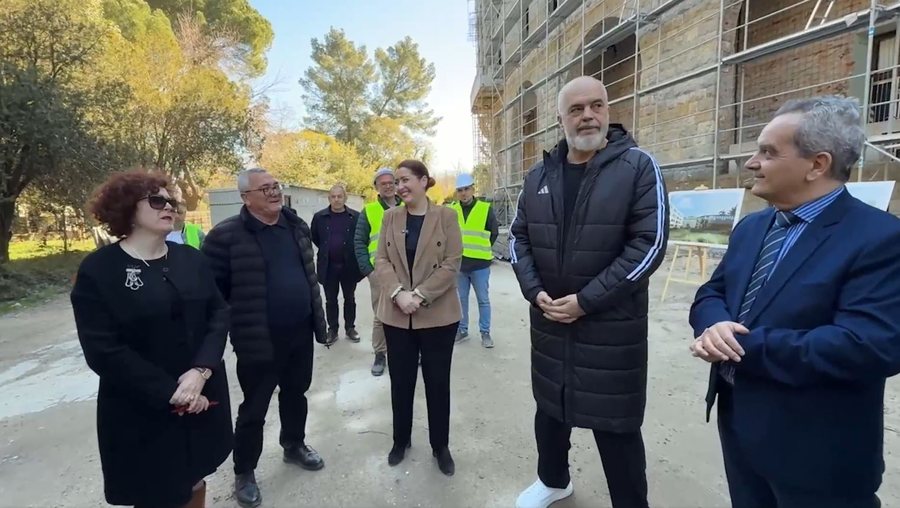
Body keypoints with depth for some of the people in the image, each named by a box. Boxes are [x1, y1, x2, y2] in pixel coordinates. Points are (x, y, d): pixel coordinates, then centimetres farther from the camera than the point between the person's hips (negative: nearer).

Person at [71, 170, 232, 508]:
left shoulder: (191, 259, 3)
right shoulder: (98, 270, -9)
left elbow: (219, 315, -2)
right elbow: (103, 351, -15)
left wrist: (201, 370, -18)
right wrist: (170, 393, -18)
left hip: (202, 396, 4)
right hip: (142, 411, -3)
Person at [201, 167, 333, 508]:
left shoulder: (296, 226, 5)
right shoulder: (227, 235, -13)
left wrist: (319, 321, 13)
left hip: (300, 333, 5)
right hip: (259, 340, -5)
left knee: (296, 394, 21)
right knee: (254, 408, 10)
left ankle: (294, 445, 44)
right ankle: (244, 472, 32)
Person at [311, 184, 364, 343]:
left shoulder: (355, 216, -4)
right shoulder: (319, 216, 0)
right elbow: (314, 237, 12)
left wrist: (353, 253, 3)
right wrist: (327, 250, 11)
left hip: (349, 266, -1)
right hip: (328, 266, 1)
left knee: (350, 299, 11)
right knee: (330, 300, 10)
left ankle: (350, 328, 25)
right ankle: (332, 329, 22)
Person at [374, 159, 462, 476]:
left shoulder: (446, 216, -4)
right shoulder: (391, 217, 5)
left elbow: (451, 264, -9)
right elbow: (381, 260, 1)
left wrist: (419, 295, -17)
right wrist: (398, 293, -15)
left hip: (437, 315, -2)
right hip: (397, 314, 3)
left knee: (437, 381, 9)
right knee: (400, 380, 14)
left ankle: (440, 446, 29)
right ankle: (401, 440, 36)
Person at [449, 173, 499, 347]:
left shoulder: (486, 208, -4)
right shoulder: (451, 210, 3)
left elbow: (494, 233, 4)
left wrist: (482, 250, 3)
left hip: (480, 264, -2)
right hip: (458, 263, 3)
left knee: (483, 299, 6)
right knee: (461, 299, 13)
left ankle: (485, 333, 18)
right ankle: (462, 330, 26)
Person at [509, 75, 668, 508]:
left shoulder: (637, 167, -7)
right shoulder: (539, 176, 6)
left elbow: (649, 243, -14)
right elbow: (518, 236, 10)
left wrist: (587, 300, -17)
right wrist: (534, 291, -6)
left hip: (612, 326, -4)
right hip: (548, 321, 5)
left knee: (616, 425, 7)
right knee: (550, 408, 21)